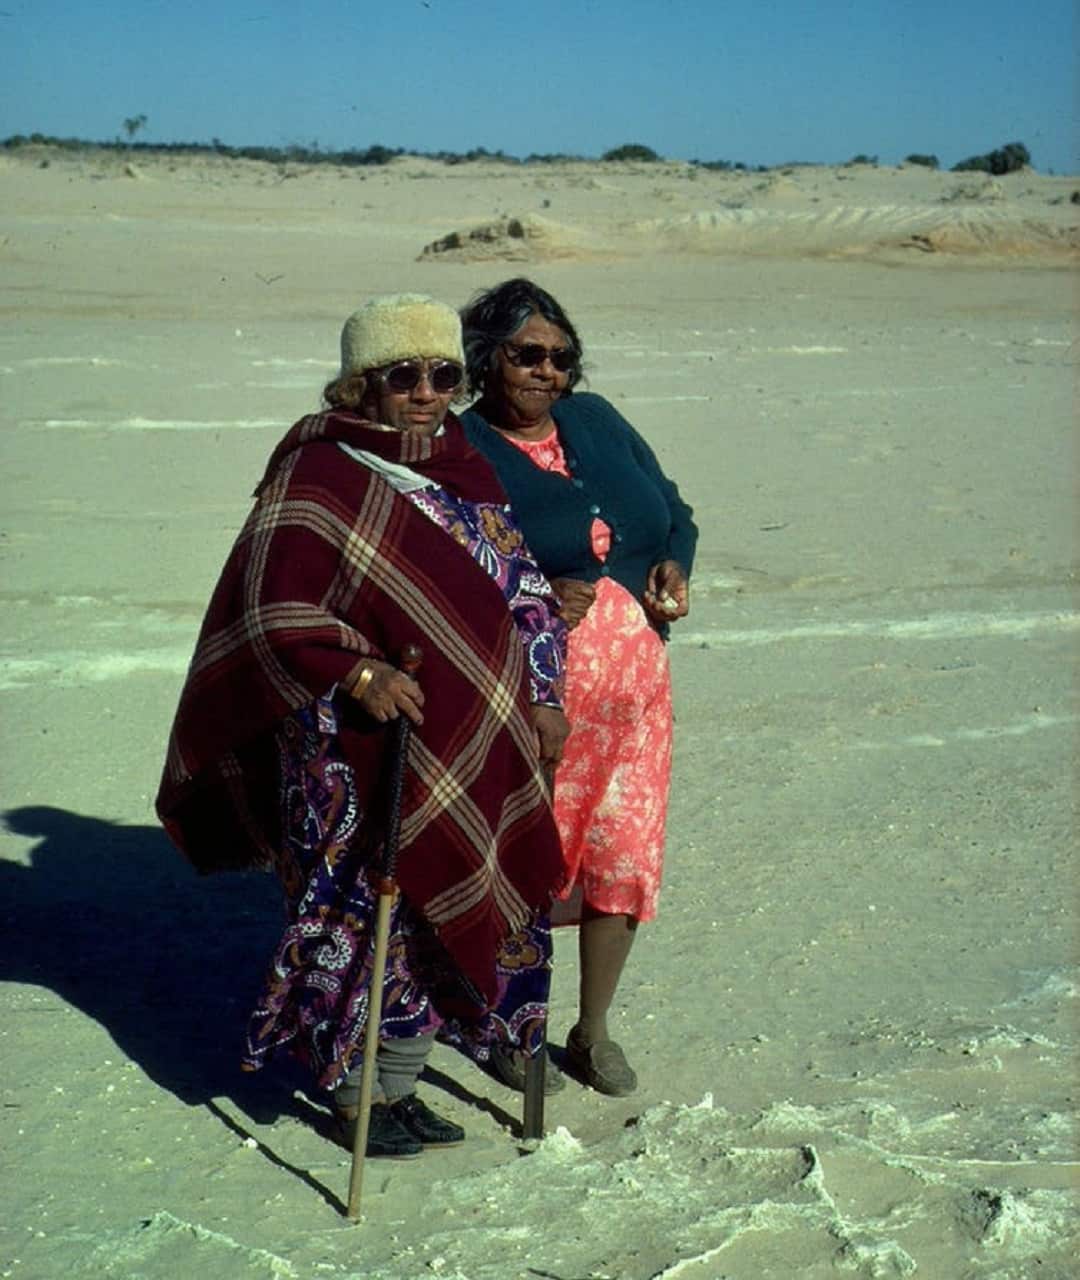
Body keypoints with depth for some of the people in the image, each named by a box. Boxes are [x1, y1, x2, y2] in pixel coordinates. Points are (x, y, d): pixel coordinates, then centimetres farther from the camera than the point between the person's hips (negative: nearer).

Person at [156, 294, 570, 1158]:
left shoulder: (465, 467, 11)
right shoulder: (318, 478, -10)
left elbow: (522, 585, 16)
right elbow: (273, 611, -15)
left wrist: (543, 697, 10)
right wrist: (357, 672, -27)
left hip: (468, 746, 7)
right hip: (357, 751, -7)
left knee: (435, 908, 12)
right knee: (360, 909, -1)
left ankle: (399, 1081, 25)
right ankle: (352, 1092, 15)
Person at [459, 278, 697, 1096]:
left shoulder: (596, 421, 13)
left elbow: (673, 511, 20)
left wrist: (675, 565, -1)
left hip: (632, 677, 5)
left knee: (625, 853, 9)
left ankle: (594, 1030, 27)